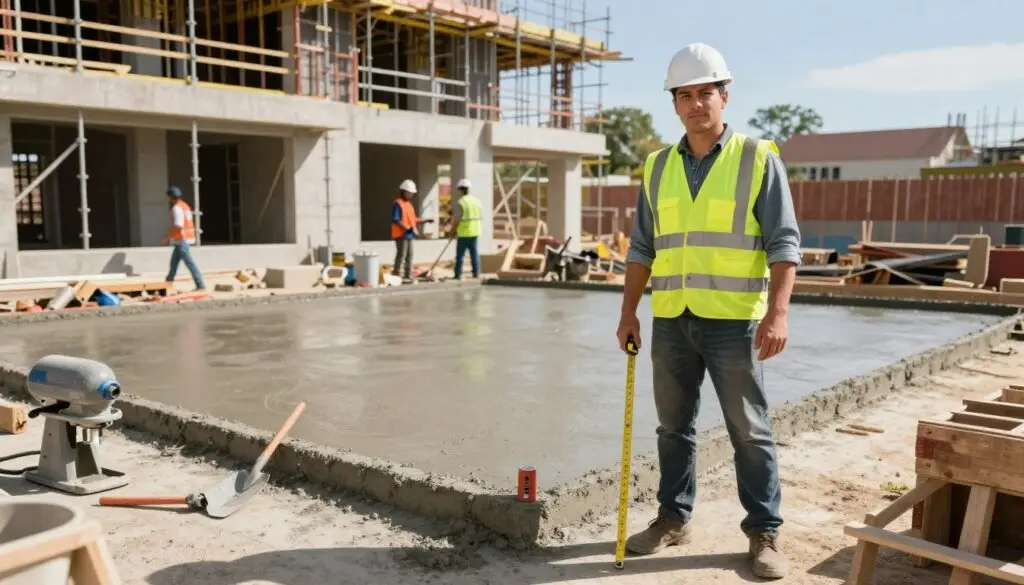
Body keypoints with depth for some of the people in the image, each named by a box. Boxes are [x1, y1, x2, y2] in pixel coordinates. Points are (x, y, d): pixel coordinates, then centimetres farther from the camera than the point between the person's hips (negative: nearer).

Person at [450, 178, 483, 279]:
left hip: (464, 233, -5)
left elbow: (455, 220, -12)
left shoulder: (459, 203, -13)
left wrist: (453, 229, 4)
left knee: (460, 255, 2)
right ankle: (476, 273, 8)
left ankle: (458, 274, 4)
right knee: (474, 253, 9)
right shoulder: (477, 201, 6)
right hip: (475, 231, 5)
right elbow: (481, 216, 7)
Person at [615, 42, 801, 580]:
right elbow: (642, 248, 12)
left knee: (749, 431, 3)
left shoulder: (758, 159, -2)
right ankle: (673, 519, 26)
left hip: (733, 320, -4)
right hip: (671, 320, 4)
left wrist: (778, 312, -17)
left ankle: (765, 534, 16)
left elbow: (783, 244, -7)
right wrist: (628, 313, 6)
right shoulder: (658, 168, 10)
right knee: (674, 426, 13)